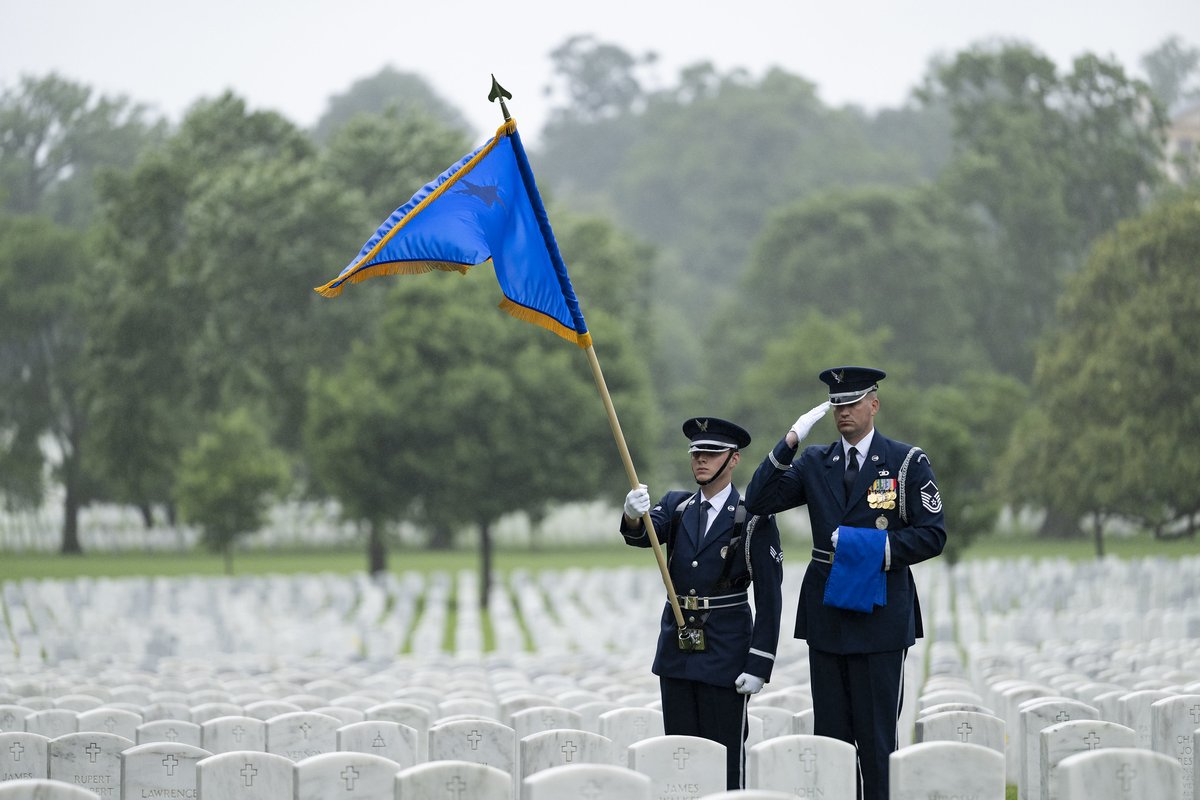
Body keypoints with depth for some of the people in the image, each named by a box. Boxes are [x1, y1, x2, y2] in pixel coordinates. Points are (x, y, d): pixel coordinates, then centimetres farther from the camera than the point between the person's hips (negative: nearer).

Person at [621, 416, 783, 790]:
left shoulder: (754, 520, -6)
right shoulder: (676, 506, 9)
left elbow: (769, 598, -7)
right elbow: (645, 534, -11)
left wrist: (759, 665, -12)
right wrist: (634, 516, -36)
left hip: (725, 652, -5)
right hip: (676, 649, 5)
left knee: (724, 755, -3)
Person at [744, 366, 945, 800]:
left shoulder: (908, 462, 0)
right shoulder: (815, 463, 10)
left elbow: (932, 534, -3)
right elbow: (758, 501, 1)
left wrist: (876, 546, -16)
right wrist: (790, 442, -8)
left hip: (880, 616, -4)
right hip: (826, 615, 4)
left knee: (876, 733, -3)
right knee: (830, 732, 6)